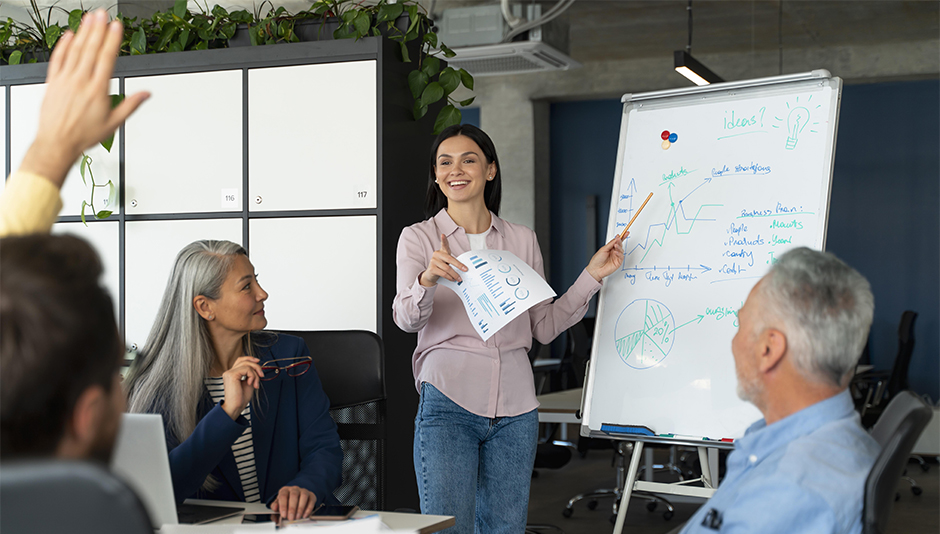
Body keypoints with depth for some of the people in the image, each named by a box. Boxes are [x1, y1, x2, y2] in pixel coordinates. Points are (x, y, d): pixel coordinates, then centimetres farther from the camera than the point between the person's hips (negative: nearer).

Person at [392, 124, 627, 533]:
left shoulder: (522, 240, 12)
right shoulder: (418, 238, 3)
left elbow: (545, 326, 11)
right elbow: (406, 319, -12)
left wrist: (592, 276, 4)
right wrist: (427, 280, -32)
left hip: (515, 408, 3)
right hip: (448, 403, -3)